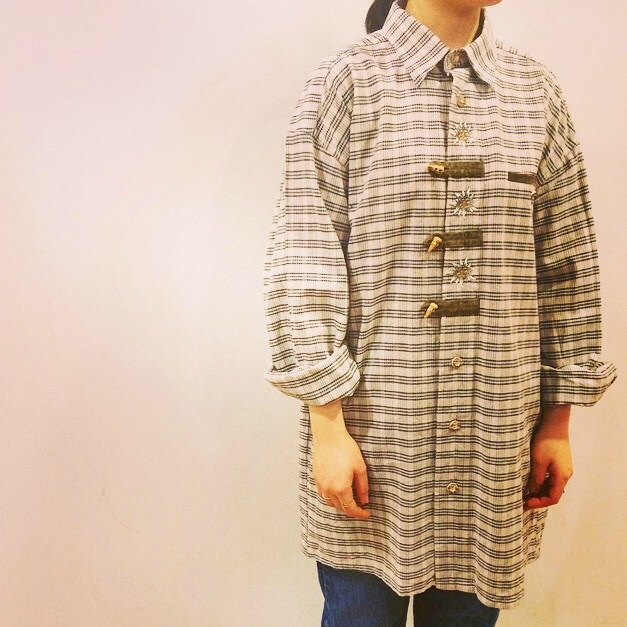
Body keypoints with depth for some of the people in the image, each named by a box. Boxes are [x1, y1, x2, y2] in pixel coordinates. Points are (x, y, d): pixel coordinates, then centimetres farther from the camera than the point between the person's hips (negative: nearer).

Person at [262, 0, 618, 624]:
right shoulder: (346, 80, -3)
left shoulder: (537, 91, 9)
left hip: (497, 442, 4)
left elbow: (567, 265, 9)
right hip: (372, 429, -3)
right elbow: (301, 259, -8)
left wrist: (558, 423, 7)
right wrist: (327, 425, -11)